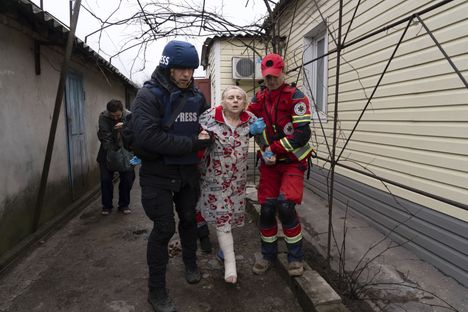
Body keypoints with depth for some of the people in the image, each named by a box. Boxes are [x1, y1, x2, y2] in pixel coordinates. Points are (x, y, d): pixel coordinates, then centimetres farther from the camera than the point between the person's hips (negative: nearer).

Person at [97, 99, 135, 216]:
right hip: (108, 151, 0)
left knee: (127, 178, 0)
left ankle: (124, 204, 18)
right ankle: (107, 205, 17)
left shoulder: (129, 116, -14)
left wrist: (125, 126, -42)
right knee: (106, 179, 0)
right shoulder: (103, 117, -17)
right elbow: (106, 138, -22)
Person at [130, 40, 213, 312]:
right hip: (158, 172, -5)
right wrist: (191, 144, -25)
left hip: (187, 170, 5)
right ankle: (157, 290, 16)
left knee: (189, 218, 19)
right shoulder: (149, 95, -14)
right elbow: (147, 136, -28)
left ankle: (191, 264, 44)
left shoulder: (197, 96, 5)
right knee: (164, 227, -3)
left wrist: (207, 136, -5)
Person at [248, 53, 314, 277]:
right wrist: (265, 152, -11)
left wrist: (274, 148, -18)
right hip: (269, 162, 4)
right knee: (267, 207, 1)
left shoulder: (295, 97, -9)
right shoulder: (258, 99, 6)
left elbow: (303, 134, -17)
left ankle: (296, 256, 5)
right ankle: (268, 254, 22)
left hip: (293, 161, -4)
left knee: (285, 205, -16)